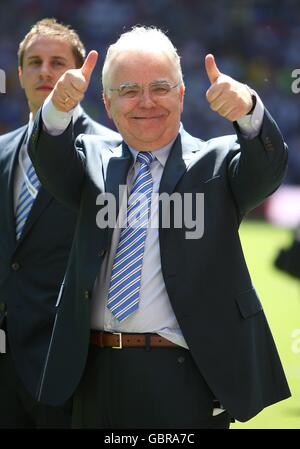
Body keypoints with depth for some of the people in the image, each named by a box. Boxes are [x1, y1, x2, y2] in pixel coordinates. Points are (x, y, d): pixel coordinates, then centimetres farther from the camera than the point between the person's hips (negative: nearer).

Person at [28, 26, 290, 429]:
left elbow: (268, 167, -15)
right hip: (97, 379, 3)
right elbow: (52, 160, -7)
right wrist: (59, 107, -29)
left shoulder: (217, 162, 4)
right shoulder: (94, 162, 13)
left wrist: (248, 110, -37)